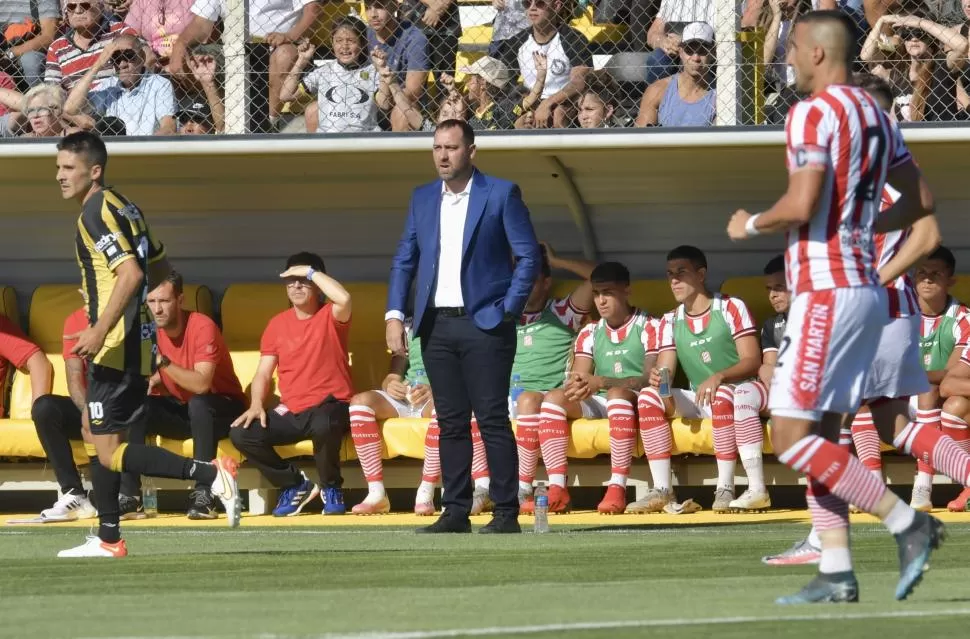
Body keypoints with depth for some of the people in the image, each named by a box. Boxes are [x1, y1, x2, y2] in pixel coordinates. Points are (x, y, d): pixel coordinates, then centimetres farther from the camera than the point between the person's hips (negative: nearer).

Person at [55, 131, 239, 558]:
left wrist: (100, 330, -27)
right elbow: (159, 268, 25)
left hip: (116, 347, -10)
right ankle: (109, 539, 19)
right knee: (103, 440, 16)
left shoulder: (96, 211, -15)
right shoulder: (122, 207, 15)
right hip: (137, 343, 10)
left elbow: (131, 273, -26)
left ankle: (211, 474, -19)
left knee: (109, 451, -12)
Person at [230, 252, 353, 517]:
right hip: (290, 413, 5)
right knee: (241, 433, -17)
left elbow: (344, 299, -27)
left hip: (329, 407, -5)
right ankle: (294, 483, 3)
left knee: (323, 424, -41)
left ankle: (331, 488, -10)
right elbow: (263, 373, 11)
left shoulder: (331, 316, -1)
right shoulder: (277, 324, 12)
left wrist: (310, 271, -15)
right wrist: (256, 405, -9)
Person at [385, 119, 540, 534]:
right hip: (437, 325, 5)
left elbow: (528, 256, -1)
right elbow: (404, 260, 15)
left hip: (484, 324, -5)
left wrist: (508, 310, -8)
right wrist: (394, 315, 4)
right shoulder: (423, 199, 14)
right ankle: (455, 512, 8)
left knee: (493, 421, -6)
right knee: (450, 423, 5)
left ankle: (506, 512, -4)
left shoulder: (501, 194, -1)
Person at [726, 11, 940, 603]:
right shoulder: (875, 114, 15)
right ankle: (837, 571, 5)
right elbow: (921, 200, 21)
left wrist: (751, 224, -4)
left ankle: (908, 522, -12)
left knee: (791, 437, -8)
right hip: (867, 285, 9)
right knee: (820, 435, 10)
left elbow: (801, 205, -22)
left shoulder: (814, 113, -12)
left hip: (826, 289, -9)